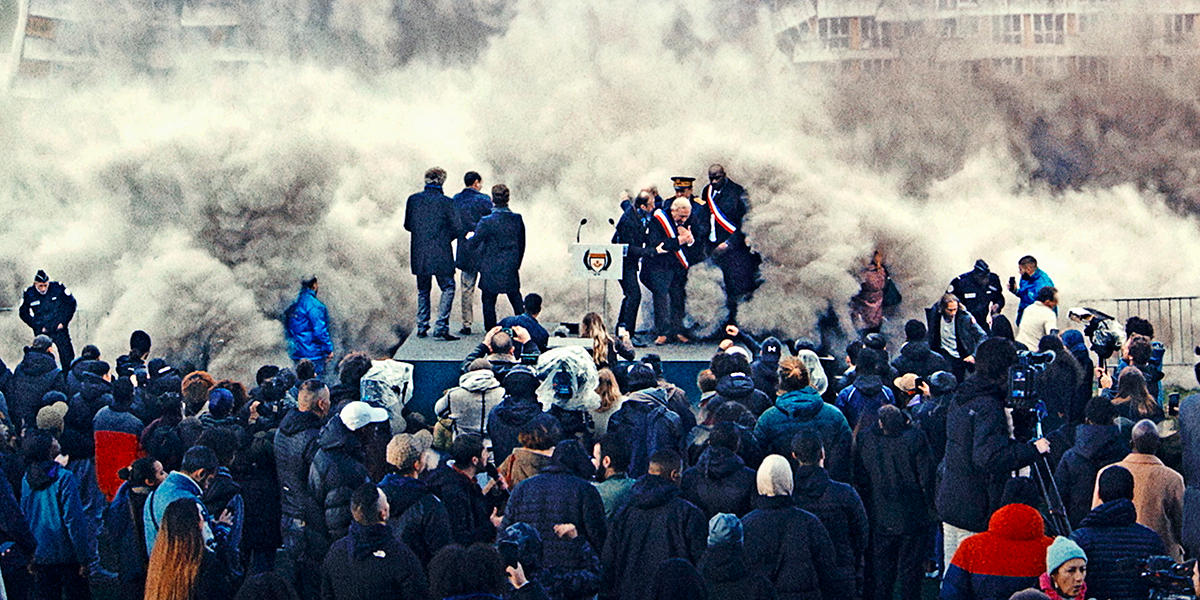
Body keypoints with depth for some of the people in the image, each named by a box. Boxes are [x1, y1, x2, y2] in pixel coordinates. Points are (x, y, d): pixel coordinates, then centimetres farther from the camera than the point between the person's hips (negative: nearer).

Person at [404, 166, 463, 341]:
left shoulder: (413, 200, -1)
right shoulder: (445, 202, -12)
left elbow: (407, 225, 8)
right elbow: (458, 227, -8)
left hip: (419, 254, 4)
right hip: (440, 254, -4)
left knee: (423, 290, 17)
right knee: (448, 288, 5)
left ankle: (422, 327, 17)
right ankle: (441, 327, -5)